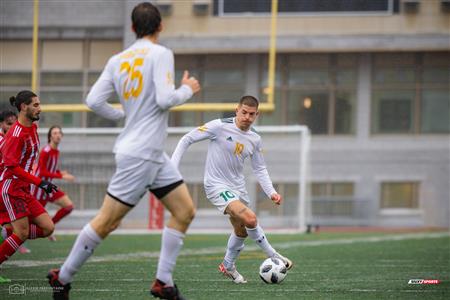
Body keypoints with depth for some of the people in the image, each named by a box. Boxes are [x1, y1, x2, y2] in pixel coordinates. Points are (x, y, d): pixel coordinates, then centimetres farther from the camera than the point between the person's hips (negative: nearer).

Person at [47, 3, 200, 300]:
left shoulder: (117, 60, 8)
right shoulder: (160, 53, -11)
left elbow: (94, 100, 4)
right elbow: (165, 99, -20)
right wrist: (187, 89, -2)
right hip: (139, 153, -9)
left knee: (185, 211, 8)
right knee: (107, 221, -3)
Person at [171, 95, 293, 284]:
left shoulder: (255, 139, 0)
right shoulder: (220, 126, -17)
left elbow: (260, 169, 11)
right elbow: (187, 140, -11)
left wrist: (271, 192, -2)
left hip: (238, 188, 7)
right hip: (217, 185, -7)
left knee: (241, 230, 17)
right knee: (250, 219, -24)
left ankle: (228, 266, 41)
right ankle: (272, 255, -6)